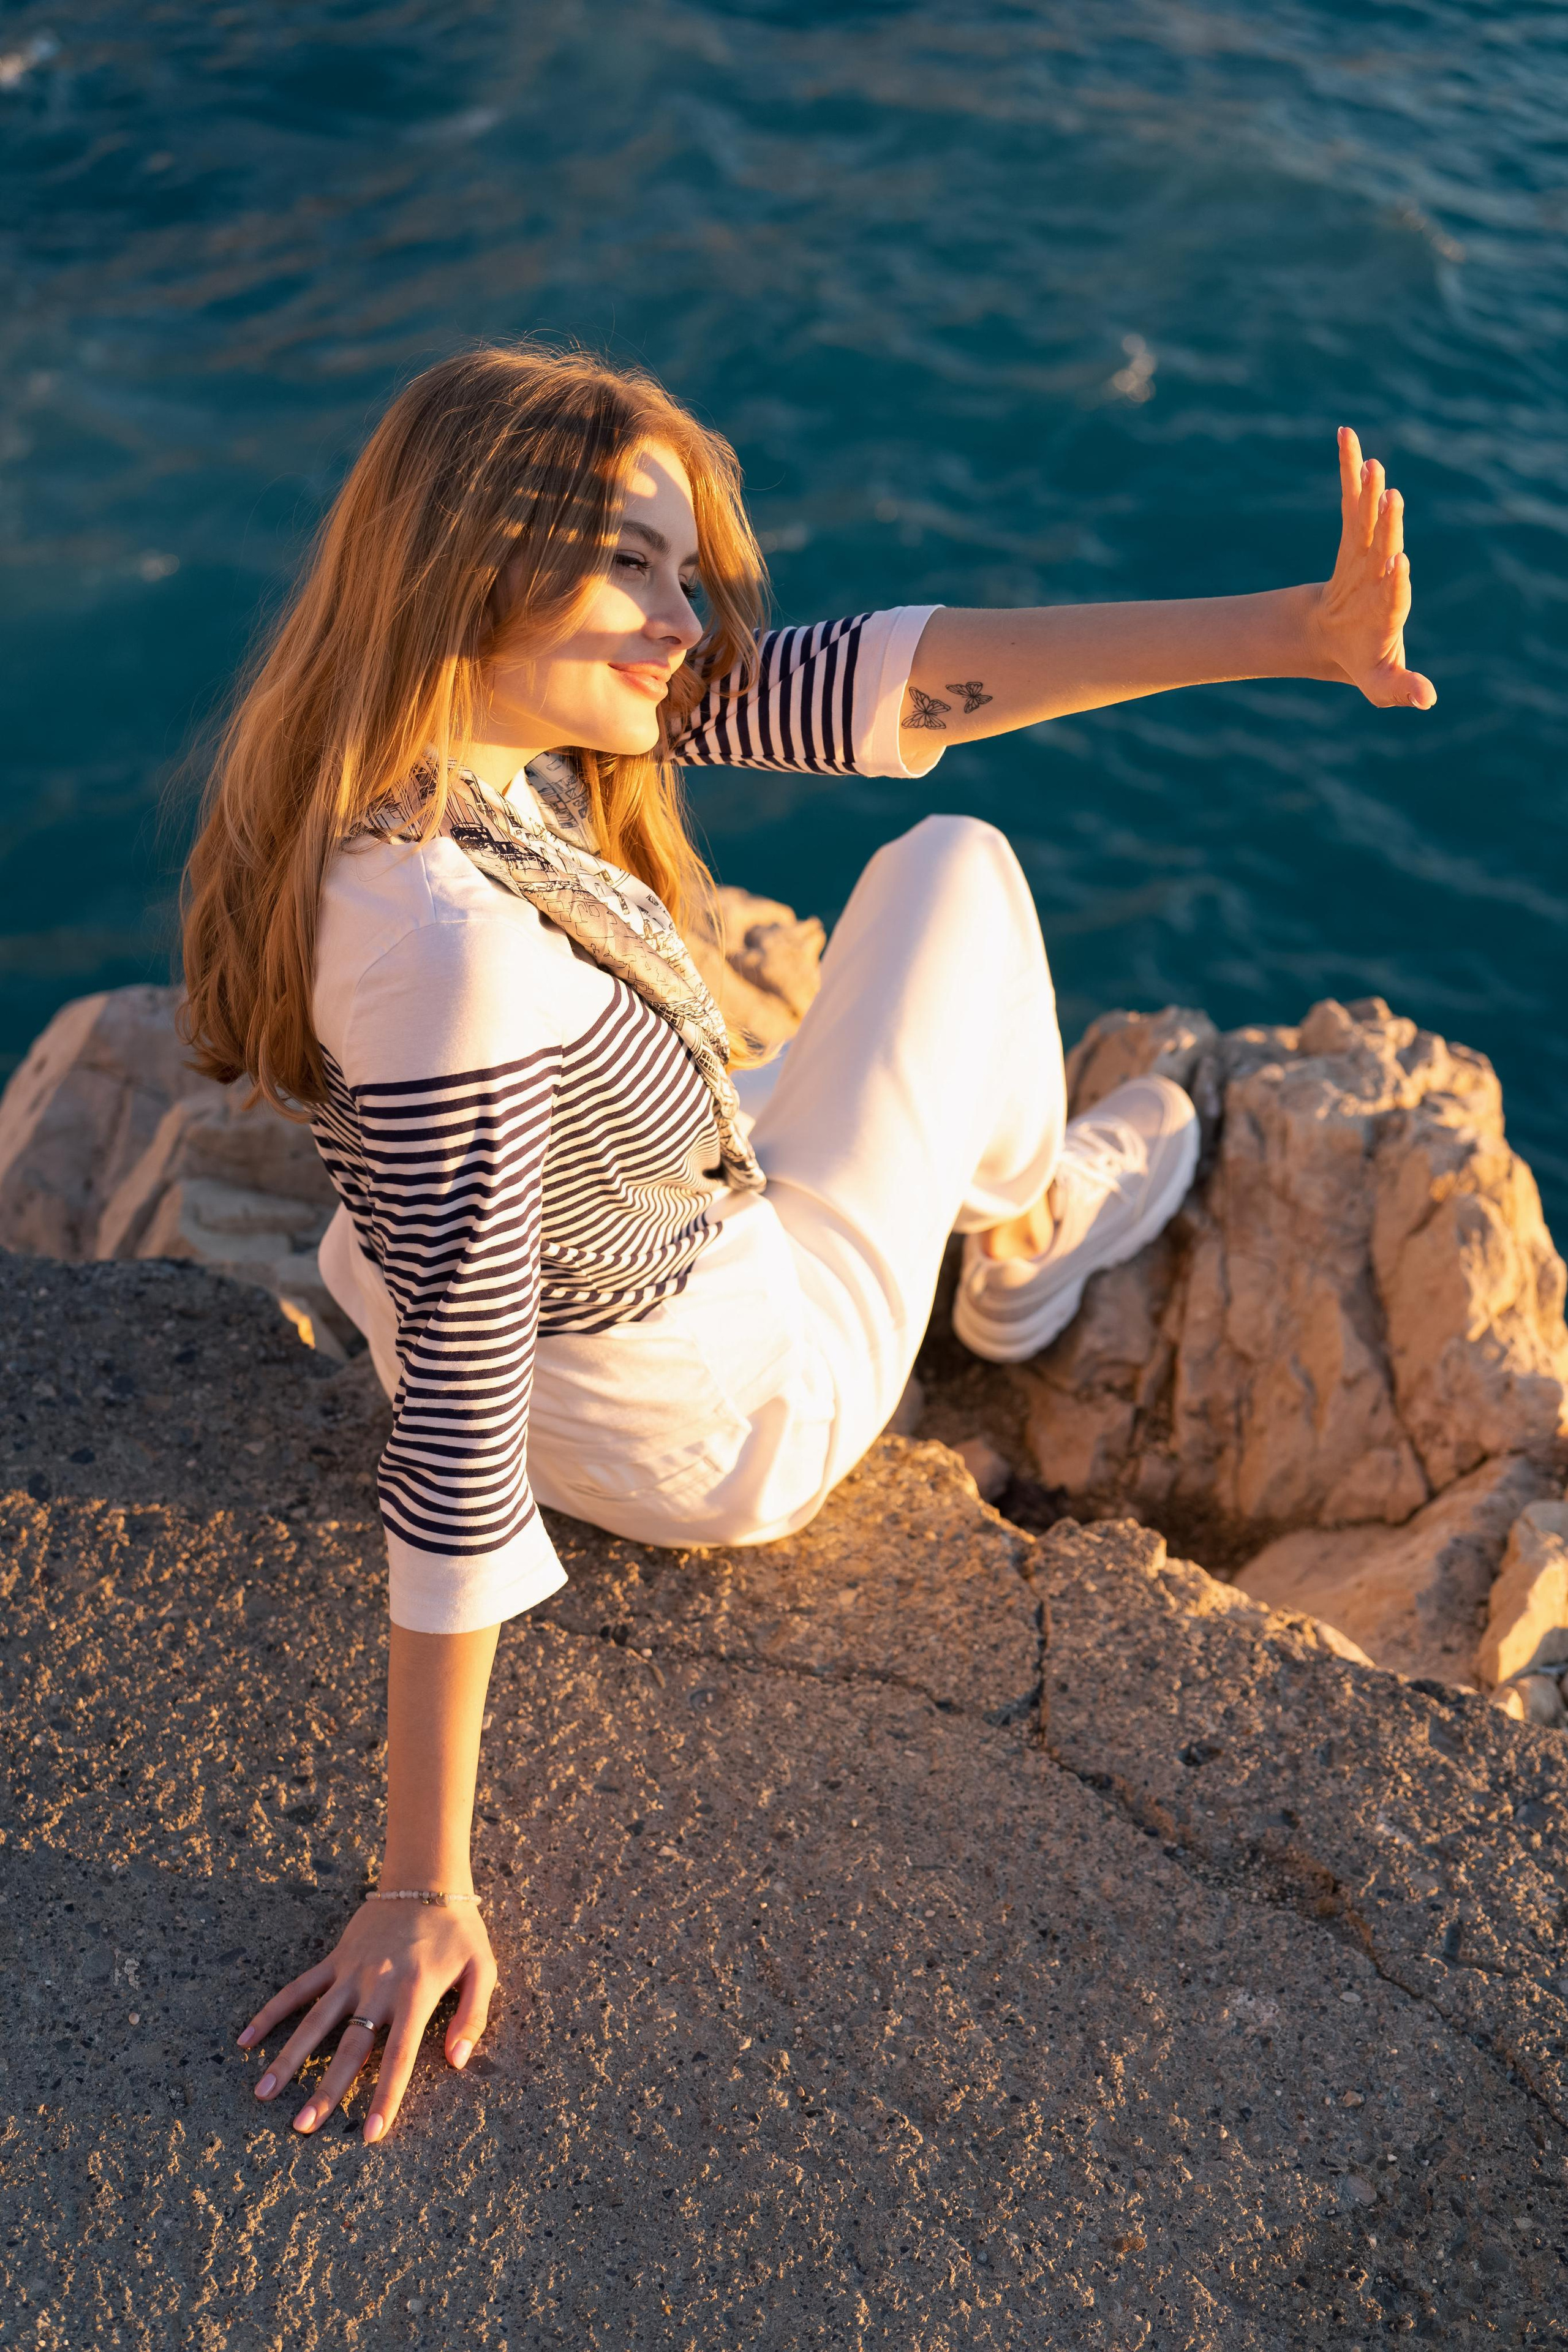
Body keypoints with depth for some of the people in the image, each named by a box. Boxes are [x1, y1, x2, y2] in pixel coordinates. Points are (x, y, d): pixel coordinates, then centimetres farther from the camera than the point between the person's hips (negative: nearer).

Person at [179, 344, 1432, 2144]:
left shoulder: (477, 704, -16)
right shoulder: (447, 949, -40)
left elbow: (888, 682, -18)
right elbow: (459, 1444, -37)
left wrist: (1299, 629, -22)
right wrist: (425, 1893, -29)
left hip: (504, 1296, 7)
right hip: (725, 1435, -6)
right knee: (955, 870, 11)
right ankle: (1028, 1247, 40)